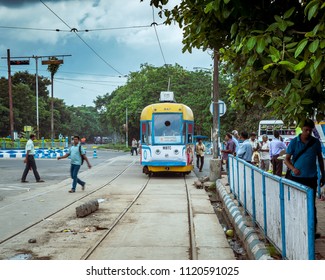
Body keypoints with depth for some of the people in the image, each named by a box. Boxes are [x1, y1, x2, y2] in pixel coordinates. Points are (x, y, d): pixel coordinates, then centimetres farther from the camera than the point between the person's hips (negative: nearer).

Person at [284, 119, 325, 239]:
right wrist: (293, 168, -22)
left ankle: (313, 230, 11)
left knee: (311, 205, 4)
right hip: (296, 178, -1)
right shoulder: (294, 142, -3)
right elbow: (287, 159, -3)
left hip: (311, 178, 1)